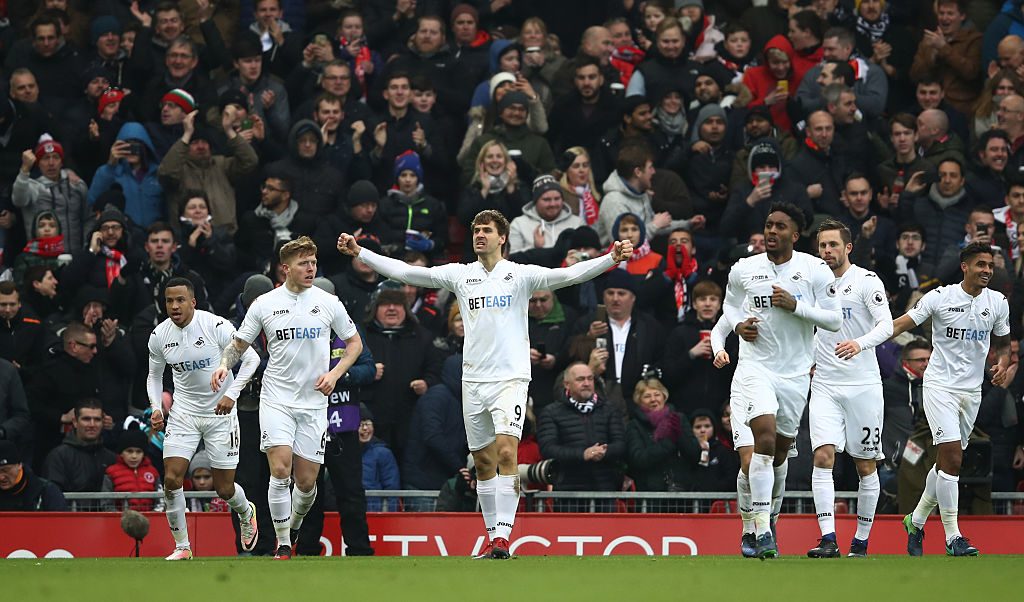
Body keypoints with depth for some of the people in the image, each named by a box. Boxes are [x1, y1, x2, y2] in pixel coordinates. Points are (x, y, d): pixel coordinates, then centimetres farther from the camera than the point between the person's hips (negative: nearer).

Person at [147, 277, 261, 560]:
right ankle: (182, 546, 0)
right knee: (171, 478, -14)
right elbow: (154, 375, 14)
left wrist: (231, 394, -19)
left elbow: (251, 358, -9)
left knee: (224, 489, 3)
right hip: (183, 413, 3)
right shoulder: (159, 335, -3)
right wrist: (156, 407, -3)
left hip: (220, 412, -3)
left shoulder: (217, 326, -16)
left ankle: (246, 513, 40)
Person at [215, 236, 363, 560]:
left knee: (306, 481, 1)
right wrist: (225, 363, -11)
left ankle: (294, 526, 31)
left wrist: (335, 373, -4)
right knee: (280, 469, -16)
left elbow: (354, 343, 11)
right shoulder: (264, 304, 1)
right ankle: (283, 546, -6)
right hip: (276, 399, -1)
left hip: (314, 404, 1)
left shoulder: (329, 303, 2)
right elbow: (239, 344, 10)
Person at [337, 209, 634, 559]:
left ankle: (503, 537, -21)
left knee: (506, 451, -18)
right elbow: (406, 272, 9)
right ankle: (493, 537, 16)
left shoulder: (520, 275, 0)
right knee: (483, 461, 7)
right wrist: (359, 252, 5)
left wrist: (612, 259, -24)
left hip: (510, 377, -4)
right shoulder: (460, 275, 9)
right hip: (473, 380, 4)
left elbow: (569, 275, -10)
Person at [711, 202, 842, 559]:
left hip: (795, 373, 1)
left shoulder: (815, 271, -3)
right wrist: (737, 324, -2)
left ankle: (769, 518, 36)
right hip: (755, 366, -1)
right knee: (764, 439, -21)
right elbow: (729, 303, 20)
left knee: (780, 450, 12)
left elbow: (835, 320, -3)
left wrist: (796, 305, -17)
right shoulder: (743, 270, 1)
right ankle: (761, 530, -23)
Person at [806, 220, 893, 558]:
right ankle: (828, 540, -19)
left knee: (866, 465, 4)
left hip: (863, 384, -3)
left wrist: (860, 343, -32)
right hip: (825, 385, 3)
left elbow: (886, 325, -15)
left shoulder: (867, 281, -4)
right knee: (823, 457, -14)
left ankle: (861, 541, 14)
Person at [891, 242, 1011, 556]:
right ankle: (952, 536, -12)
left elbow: (1002, 344, 18)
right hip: (940, 386, -5)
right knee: (952, 458, -16)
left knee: (947, 463, 10)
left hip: (972, 390, 5)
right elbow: (899, 325, -8)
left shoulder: (998, 303, 5)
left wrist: (1003, 364, -4)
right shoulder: (940, 297, -8)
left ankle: (916, 521, 30)